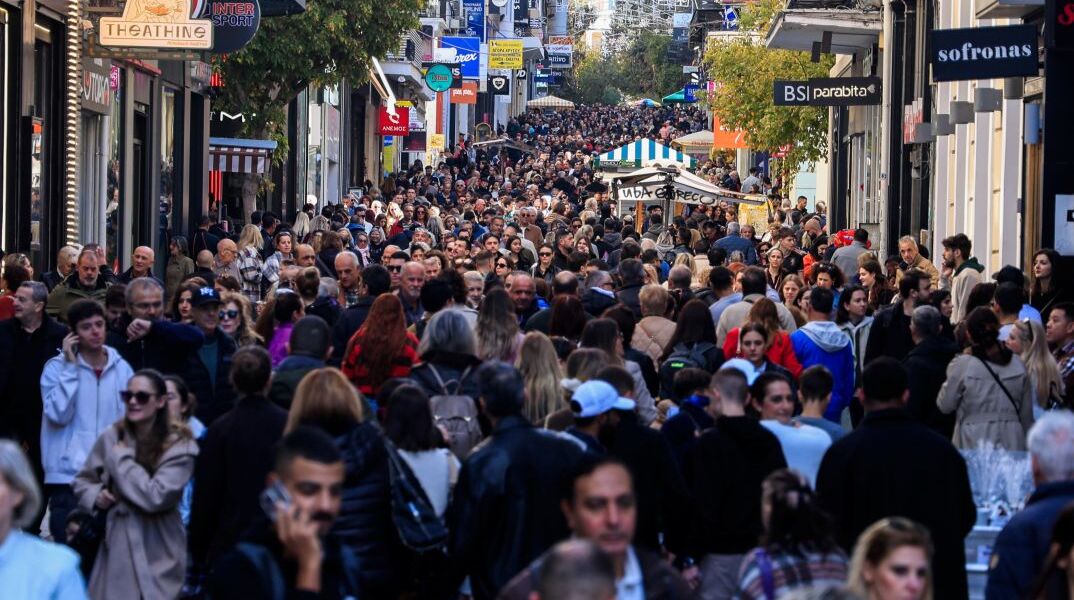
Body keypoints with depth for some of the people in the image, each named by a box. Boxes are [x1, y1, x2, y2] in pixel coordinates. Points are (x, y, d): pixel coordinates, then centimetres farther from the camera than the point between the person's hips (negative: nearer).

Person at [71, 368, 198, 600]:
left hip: (158, 556, -3)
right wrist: (95, 495, -5)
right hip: (116, 548, 3)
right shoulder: (111, 438, 3)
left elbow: (155, 498, -19)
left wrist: (121, 457, -11)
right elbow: (82, 481, 18)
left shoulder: (179, 446, -9)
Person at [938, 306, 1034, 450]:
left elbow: (944, 406, 0)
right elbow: (1027, 413, 10)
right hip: (1012, 443, 3)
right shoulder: (1018, 364, 4)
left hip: (974, 444, -3)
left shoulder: (962, 365, -8)